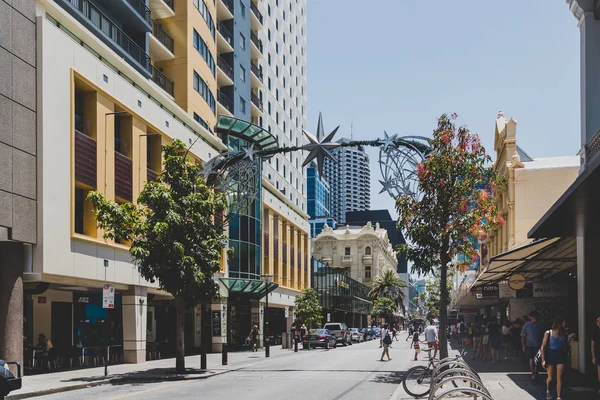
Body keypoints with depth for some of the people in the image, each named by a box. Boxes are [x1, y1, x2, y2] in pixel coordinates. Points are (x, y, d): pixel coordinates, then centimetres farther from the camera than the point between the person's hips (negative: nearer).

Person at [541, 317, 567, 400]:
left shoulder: (564, 334, 4)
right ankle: (548, 391, 39)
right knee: (550, 378, 11)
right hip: (551, 355, -2)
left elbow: (565, 346, 13)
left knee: (559, 378, -7)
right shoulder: (548, 333, -5)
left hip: (561, 356, 2)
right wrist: (543, 360, -10)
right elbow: (543, 347, -5)